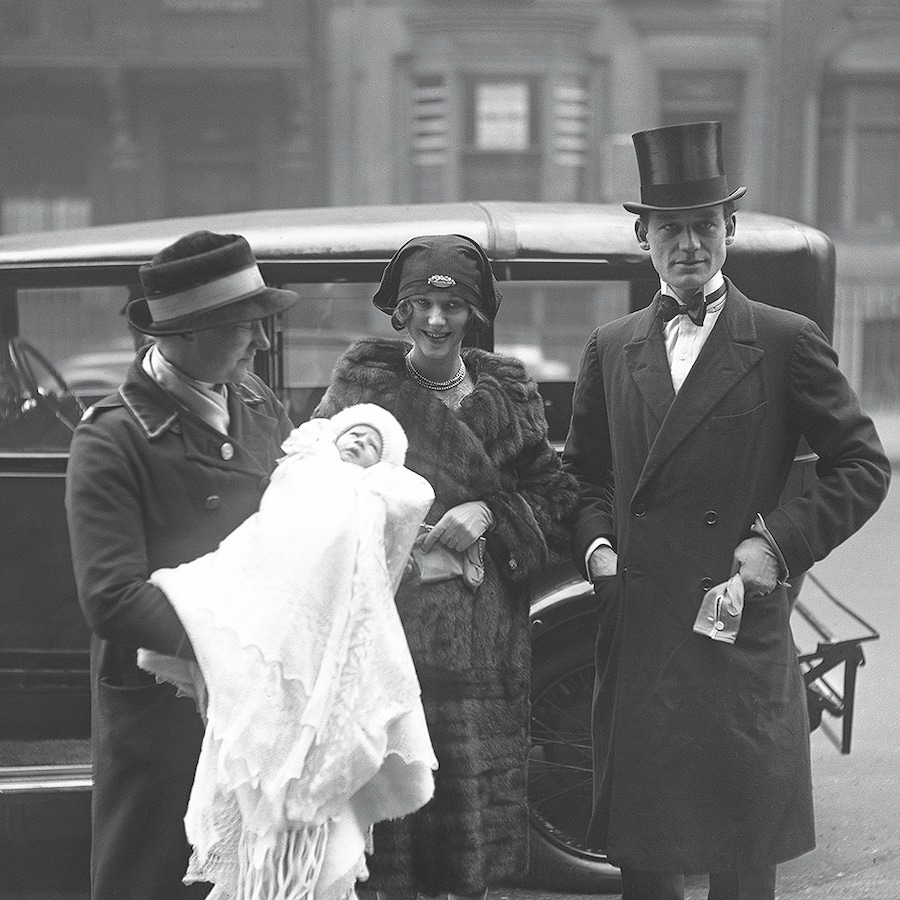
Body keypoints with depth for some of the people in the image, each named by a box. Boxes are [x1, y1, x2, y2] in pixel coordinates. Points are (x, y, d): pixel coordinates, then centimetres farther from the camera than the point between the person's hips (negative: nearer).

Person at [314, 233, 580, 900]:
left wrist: (489, 512, -9)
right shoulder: (361, 384, 4)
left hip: (478, 637, 2)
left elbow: (556, 506, 8)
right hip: (383, 625, -2)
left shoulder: (508, 394, 9)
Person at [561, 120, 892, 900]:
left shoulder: (787, 343, 0)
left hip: (742, 643, -3)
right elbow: (584, 476, 20)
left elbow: (862, 467, 1)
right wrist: (595, 543, 1)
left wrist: (782, 542, -10)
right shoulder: (611, 350, 12)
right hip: (637, 639, 4)